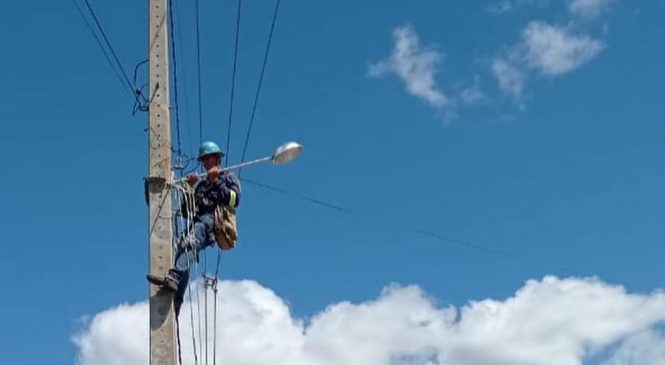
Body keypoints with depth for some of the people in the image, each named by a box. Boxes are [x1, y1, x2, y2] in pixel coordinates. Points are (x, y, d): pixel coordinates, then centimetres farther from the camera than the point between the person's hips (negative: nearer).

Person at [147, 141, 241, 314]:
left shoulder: (228, 177, 21)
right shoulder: (201, 184, 37)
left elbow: (234, 200, 1)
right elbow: (186, 212, 27)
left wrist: (216, 182, -3)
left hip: (213, 223, -6)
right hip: (196, 225, 6)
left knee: (189, 243, -35)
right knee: (181, 251, -20)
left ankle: (173, 278, -56)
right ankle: (176, 303, -28)